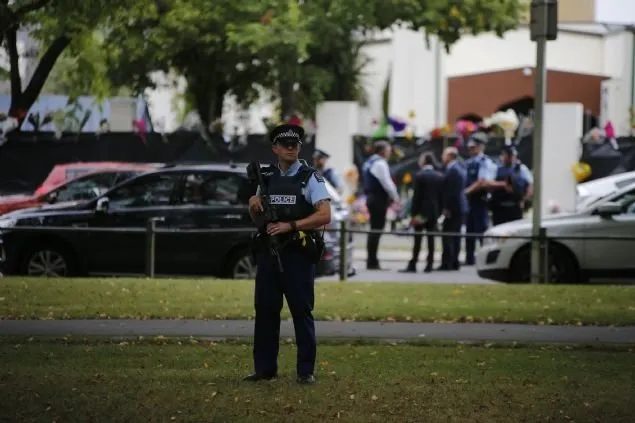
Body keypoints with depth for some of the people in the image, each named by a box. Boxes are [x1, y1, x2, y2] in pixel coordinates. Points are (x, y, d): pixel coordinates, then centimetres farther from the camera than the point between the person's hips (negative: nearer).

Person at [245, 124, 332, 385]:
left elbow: (324, 216, -13)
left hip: (298, 254, -5)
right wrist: (253, 204, -3)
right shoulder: (267, 177, 11)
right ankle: (265, 368, 14)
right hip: (268, 253, 5)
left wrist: (290, 226, -20)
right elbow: (255, 218, 20)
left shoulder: (310, 178, -3)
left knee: (302, 312, 0)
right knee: (265, 311, 6)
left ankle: (306, 371, 5)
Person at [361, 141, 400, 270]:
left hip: (371, 197, 10)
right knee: (377, 230, -7)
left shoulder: (369, 163, 16)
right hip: (379, 200, -10)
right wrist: (395, 197, -4)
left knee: (374, 230, 14)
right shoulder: (380, 163, -14)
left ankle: (371, 261, 16)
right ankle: (372, 262, -6)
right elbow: (387, 183, -18)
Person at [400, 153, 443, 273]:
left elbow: (416, 196, -12)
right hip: (434, 211, 5)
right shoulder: (440, 176, 5)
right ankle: (429, 265, 4)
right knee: (431, 238, 5)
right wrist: (439, 211, 12)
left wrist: (414, 213, -8)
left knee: (417, 239, -3)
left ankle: (413, 265, -5)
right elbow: (441, 195, 7)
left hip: (422, 211, -5)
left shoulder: (420, 176, -10)